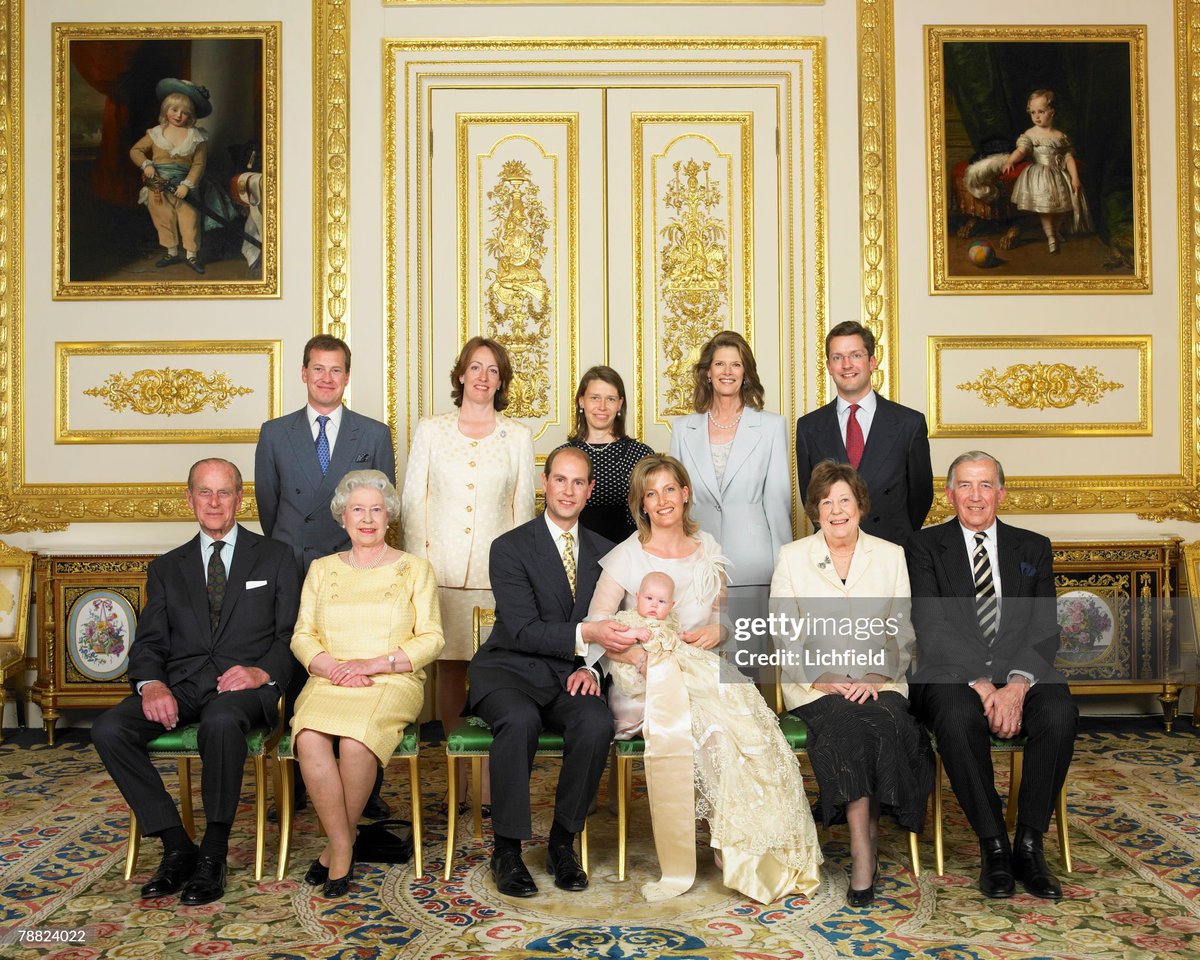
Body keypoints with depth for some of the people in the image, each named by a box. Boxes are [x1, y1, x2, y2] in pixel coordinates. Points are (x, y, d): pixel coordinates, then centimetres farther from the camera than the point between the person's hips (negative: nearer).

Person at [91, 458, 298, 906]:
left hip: (244, 684, -3)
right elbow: (149, 642, 11)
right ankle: (177, 846, -14)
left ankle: (213, 853, -22)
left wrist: (263, 672, -15)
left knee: (222, 721, -38)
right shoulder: (166, 568, 20)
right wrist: (151, 683, -11)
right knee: (108, 729, -23)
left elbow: (291, 632, 6)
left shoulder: (274, 557, 13)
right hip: (181, 683, 4)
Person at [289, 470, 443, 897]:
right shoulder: (322, 569, 18)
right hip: (328, 682, 2)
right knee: (309, 738, -31)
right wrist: (333, 667, -10)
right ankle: (342, 847, -16)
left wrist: (373, 663, -11)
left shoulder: (415, 569, 10)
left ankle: (338, 846, -8)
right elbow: (302, 637, 11)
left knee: (356, 741, -32)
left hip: (393, 682, -2)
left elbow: (431, 639, 3)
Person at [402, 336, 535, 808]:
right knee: (449, 669, 2)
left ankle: (489, 782, 7)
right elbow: (413, 500, 8)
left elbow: (523, 506, 11)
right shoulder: (431, 430, 9)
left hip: (497, 570, 0)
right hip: (443, 570, 0)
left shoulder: (517, 436, 9)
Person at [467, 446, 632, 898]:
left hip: (568, 676, 3)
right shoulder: (510, 547, -4)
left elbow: (609, 627, 12)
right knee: (520, 720, -35)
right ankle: (507, 849, -17)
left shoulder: (602, 551, 11)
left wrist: (592, 667, -8)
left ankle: (562, 842, -8)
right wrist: (583, 634, -27)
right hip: (509, 670, -3)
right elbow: (523, 631, -14)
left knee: (597, 723, -29)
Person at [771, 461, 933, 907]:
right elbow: (786, 638, 3)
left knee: (883, 721, -31)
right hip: (815, 686, -1)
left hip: (879, 683, 1)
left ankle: (863, 852, -22)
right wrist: (825, 680, -11)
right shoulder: (792, 557, 7)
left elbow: (902, 635, 7)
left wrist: (875, 678, -10)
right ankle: (865, 848, -27)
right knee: (844, 722, -32)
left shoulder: (891, 556, 11)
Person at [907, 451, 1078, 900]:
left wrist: (1018, 683, -16)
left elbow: (1045, 628, 4)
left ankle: (1028, 845, -15)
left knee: (1060, 713, -29)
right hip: (952, 674, -2)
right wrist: (980, 684, -19)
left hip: (1021, 672, 3)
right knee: (958, 717, -35)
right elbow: (932, 629, -4)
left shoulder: (1033, 547, 16)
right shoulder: (925, 546, 8)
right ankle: (994, 846, -18)